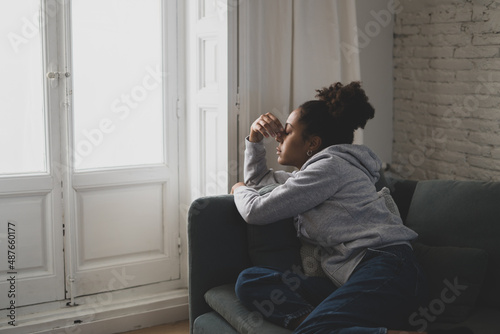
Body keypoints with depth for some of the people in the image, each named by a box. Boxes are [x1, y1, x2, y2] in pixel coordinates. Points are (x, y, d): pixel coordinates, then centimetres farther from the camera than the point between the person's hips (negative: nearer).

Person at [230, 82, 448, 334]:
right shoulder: (314, 172, 28)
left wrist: (240, 190, 21)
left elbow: (256, 211, -2)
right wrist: (255, 138, 28)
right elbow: (257, 180, 45)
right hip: (349, 279, 9)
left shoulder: (331, 165, -2)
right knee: (249, 281, -10)